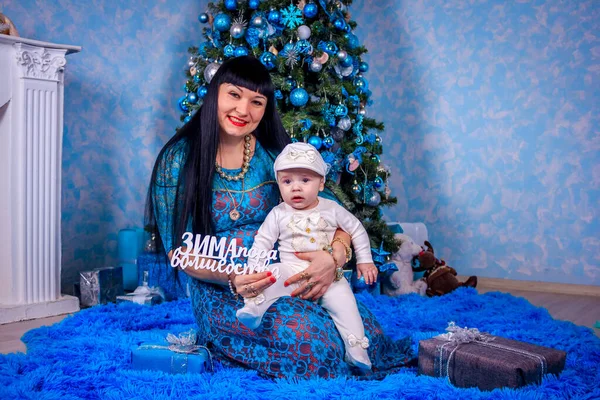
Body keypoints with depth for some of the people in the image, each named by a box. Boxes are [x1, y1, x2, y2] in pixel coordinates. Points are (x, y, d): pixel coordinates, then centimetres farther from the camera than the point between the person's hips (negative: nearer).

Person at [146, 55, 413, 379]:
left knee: (368, 332, -20)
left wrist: (335, 256, -21)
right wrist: (231, 277, -26)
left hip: (287, 278, 4)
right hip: (222, 290, -3)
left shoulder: (274, 153, 3)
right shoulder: (180, 159, -4)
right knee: (311, 337, -30)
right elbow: (180, 249, -6)